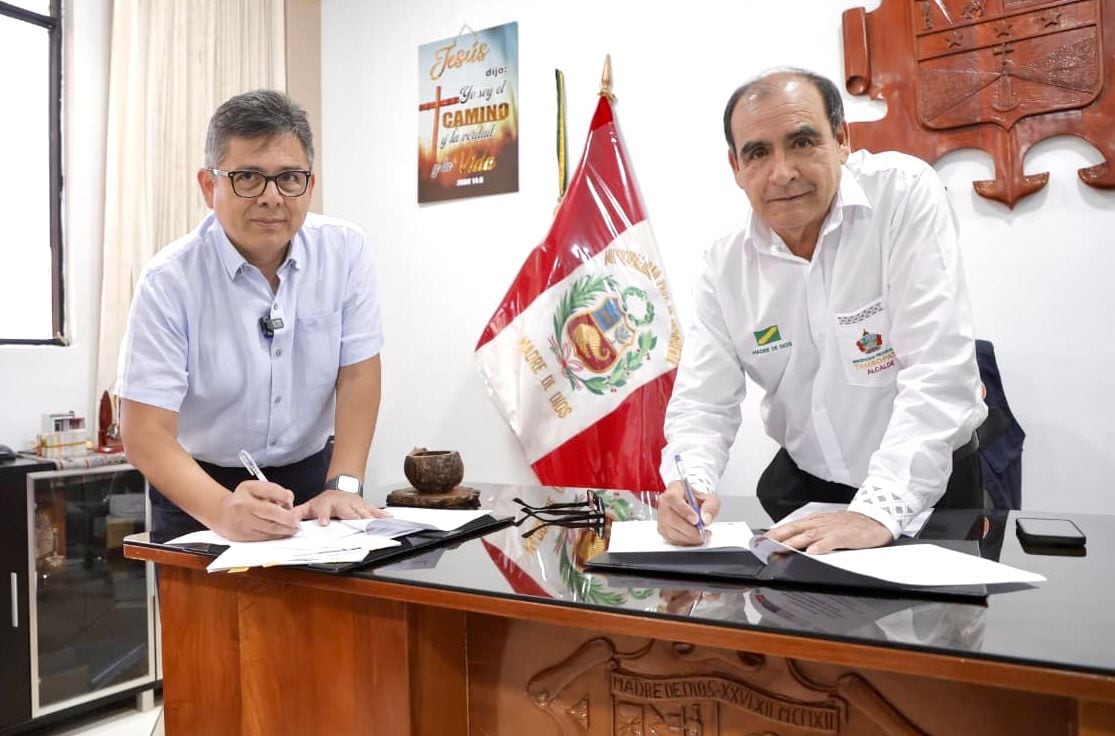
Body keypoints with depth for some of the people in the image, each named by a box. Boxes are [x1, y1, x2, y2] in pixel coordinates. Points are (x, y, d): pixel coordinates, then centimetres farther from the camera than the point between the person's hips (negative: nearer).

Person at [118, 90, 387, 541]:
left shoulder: (346, 250, -7)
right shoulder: (169, 280, -14)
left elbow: (357, 374, -5)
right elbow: (146, 432, -17)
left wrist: (342, 487, -16)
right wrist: (225, 512, -34)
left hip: (310, 475, 2)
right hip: (200, 490, -1)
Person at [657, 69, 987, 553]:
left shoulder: (905, 195, -15)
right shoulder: (725, 267, -4)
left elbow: (937, 371, -22)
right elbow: (703, 401, -5)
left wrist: (880, 509, -31)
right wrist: (690, 486, -26)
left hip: (928, 483, -2)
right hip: (803, 483, 3)